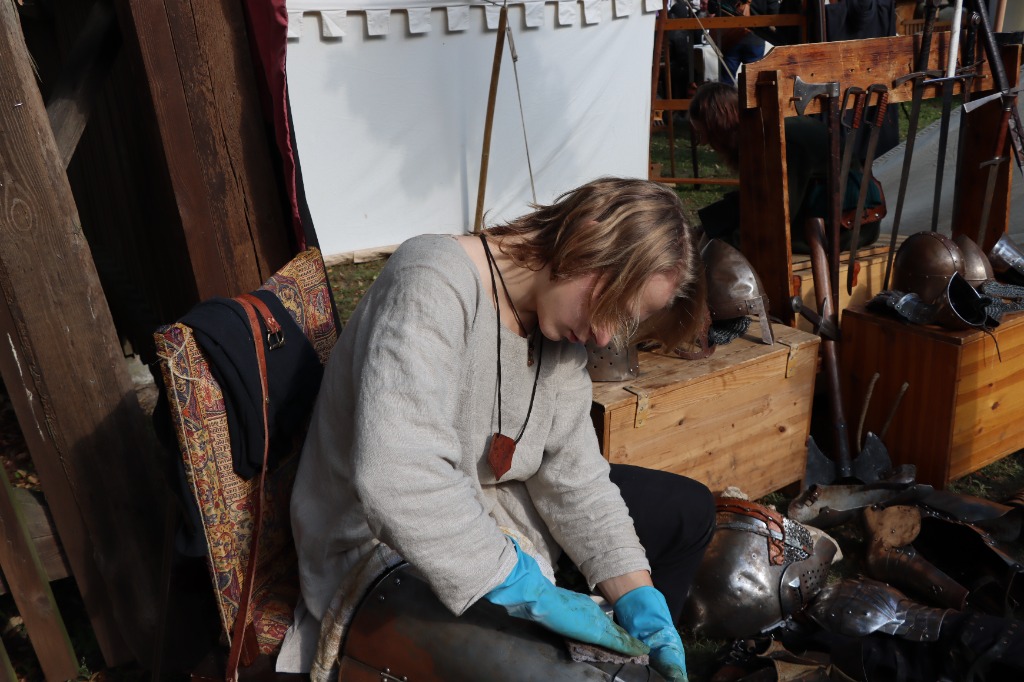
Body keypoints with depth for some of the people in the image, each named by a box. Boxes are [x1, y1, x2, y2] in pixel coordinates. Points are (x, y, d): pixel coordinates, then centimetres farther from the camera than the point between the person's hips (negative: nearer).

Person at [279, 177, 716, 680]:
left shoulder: (558, 320, -4)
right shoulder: (436, 283, -29)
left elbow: (573, 474, -5)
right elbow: (397, 478, -41)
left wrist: (639, 603, -14)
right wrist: (528, 592, -34)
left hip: (489, 514, 8)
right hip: (386, 551, -8)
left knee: (688, 510, 12)